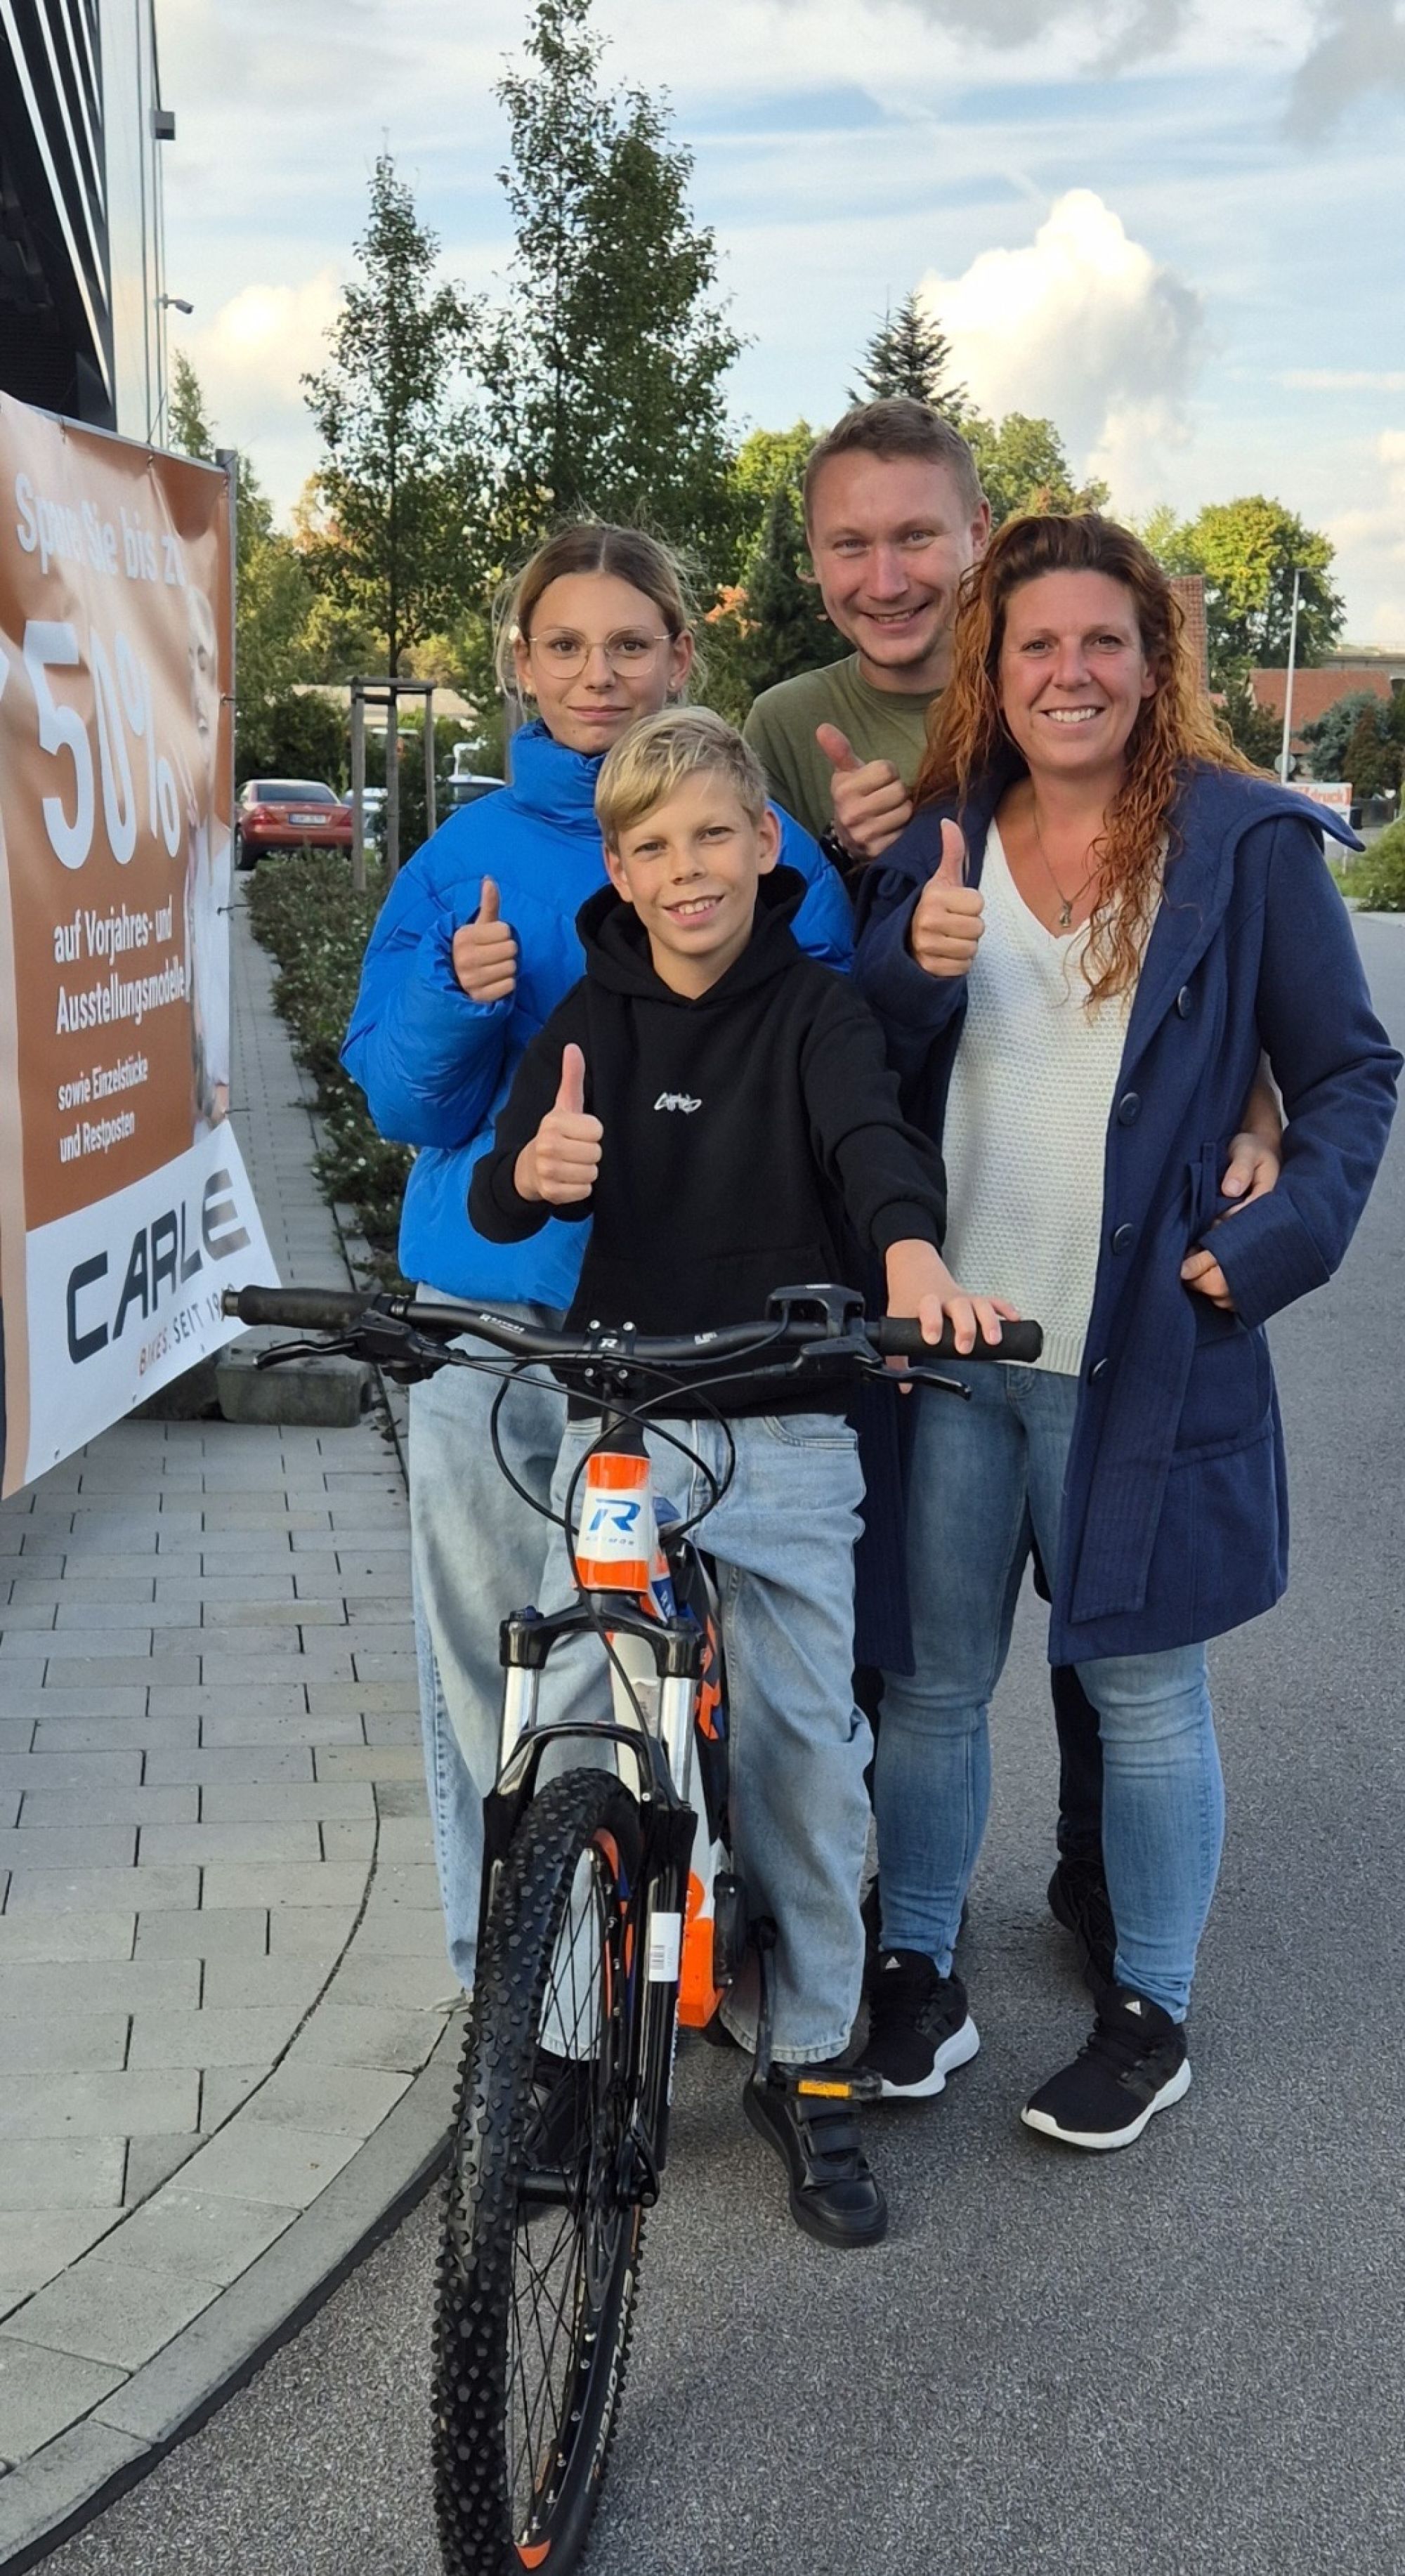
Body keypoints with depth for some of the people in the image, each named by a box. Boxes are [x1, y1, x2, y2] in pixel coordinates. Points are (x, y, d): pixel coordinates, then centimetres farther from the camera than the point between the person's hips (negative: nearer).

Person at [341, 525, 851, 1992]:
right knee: (488, 1649, 7)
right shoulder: (468, 856, 7)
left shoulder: (765, 847, 4)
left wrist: (779, 925, -13)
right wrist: (459, 999, -12)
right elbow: (404, 1103, 6)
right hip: (491, 1308, 2)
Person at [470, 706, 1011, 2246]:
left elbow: (870, 1136, -24)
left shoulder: (816, 1013, -3)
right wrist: (534, 1169, -33)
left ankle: (810, 2071, 21)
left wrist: (909, 1251, -47)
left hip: (790, 1437, -1)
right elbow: (495, 1200, -7)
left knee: (809, 1755, 3)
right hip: (615, 1419, 2)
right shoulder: (593, 1020, 3)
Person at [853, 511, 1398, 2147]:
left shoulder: (1249, 844, -1)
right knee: (930, 1684, 13)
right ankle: (915, 1977, 31)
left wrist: (1274, 1246, -12)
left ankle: (1150, 2014, 26)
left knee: (1142, 1693, 9)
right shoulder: (937, 846, 8)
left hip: (1143, 1351, -3)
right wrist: (917, 968, -15)